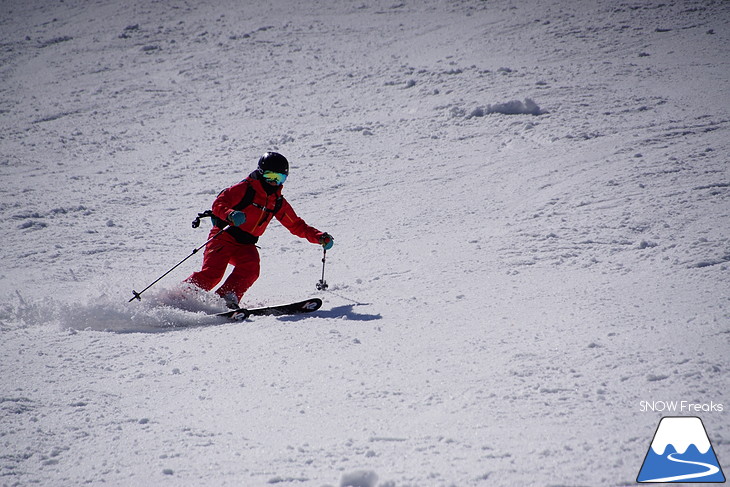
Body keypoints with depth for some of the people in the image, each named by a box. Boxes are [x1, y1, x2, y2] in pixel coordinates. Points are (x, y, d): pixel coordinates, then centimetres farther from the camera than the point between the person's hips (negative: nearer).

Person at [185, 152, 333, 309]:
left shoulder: (278, 202, 13)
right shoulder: (245, 188, -7)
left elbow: (297, 226, 20)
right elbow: (218, 203, -15)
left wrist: (319, 237, 7)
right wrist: (230, 214, -37)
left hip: (246, 245, 5)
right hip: (224, 237, -5)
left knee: (251, 269, -26)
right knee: (212, 273, -23)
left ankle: (226, 298, -31)